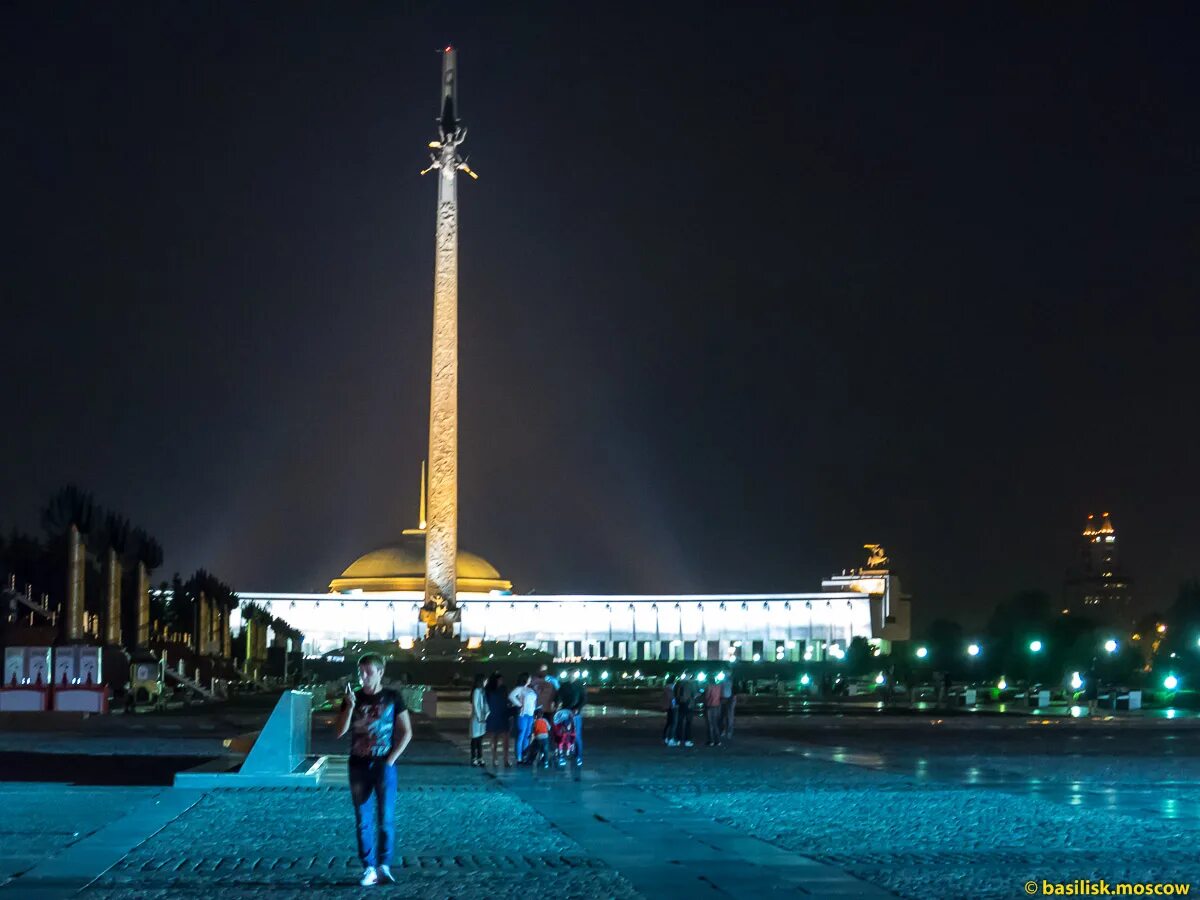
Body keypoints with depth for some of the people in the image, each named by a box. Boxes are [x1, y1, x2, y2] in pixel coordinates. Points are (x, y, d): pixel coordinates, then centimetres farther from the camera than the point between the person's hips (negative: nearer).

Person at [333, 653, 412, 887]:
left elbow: (406, 732, 1)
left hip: (384, 765, -2)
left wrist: (391, 759, -7)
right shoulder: (353, 698, 4)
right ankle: (369, 868, 8)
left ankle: (384, 865, 6)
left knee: (385, 819, -5)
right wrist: (349, 707, -16)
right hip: (359, 766, 2)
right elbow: (340, 731, -2)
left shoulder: (392, 698, -1)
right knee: (363, 820, 3)